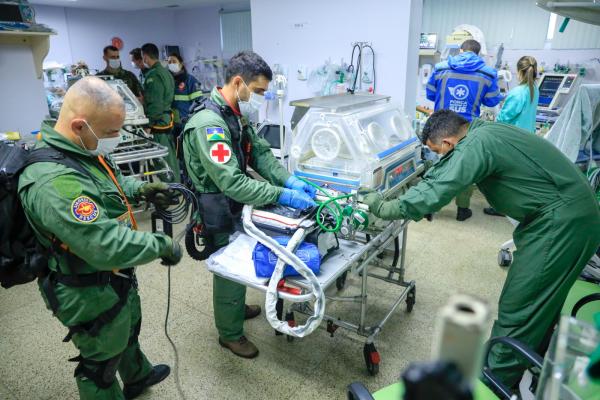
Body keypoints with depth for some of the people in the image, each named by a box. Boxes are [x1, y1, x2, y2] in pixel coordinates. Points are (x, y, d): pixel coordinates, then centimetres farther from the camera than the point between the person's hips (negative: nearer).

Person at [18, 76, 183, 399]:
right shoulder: (55, 182, -37)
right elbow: (107, 246, -40)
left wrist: (140, 190, -2)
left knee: (128, 329, 33)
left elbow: (108, 183, 16)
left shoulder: (83, 151, -4)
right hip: (91, 295, -10)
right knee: (101, 362, 16)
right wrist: (162, 245, -27)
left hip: (117, 279, 10)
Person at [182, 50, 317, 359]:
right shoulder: (209, 124, -30)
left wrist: (289, 180, -14)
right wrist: (283, 195, -35)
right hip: (220, 214, -9)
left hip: (235, 206, 9)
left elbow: (260, 153, 1)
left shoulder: (235, 115, 2)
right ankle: (230, 333, 31)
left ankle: (236, 308, 50)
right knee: (231, 271, 8)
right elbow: (232, 182, -36)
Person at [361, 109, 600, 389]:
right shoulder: (485, 132, 9)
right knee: (539, 300, 22)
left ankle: (497, 379, 15)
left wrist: (384, 208, -15)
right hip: (566, 215, 10)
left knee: (518, 306, -1)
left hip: (561, 223, -10)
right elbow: (441, 174, 16)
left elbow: (436, 191, -26)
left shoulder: (476, 145, -22)